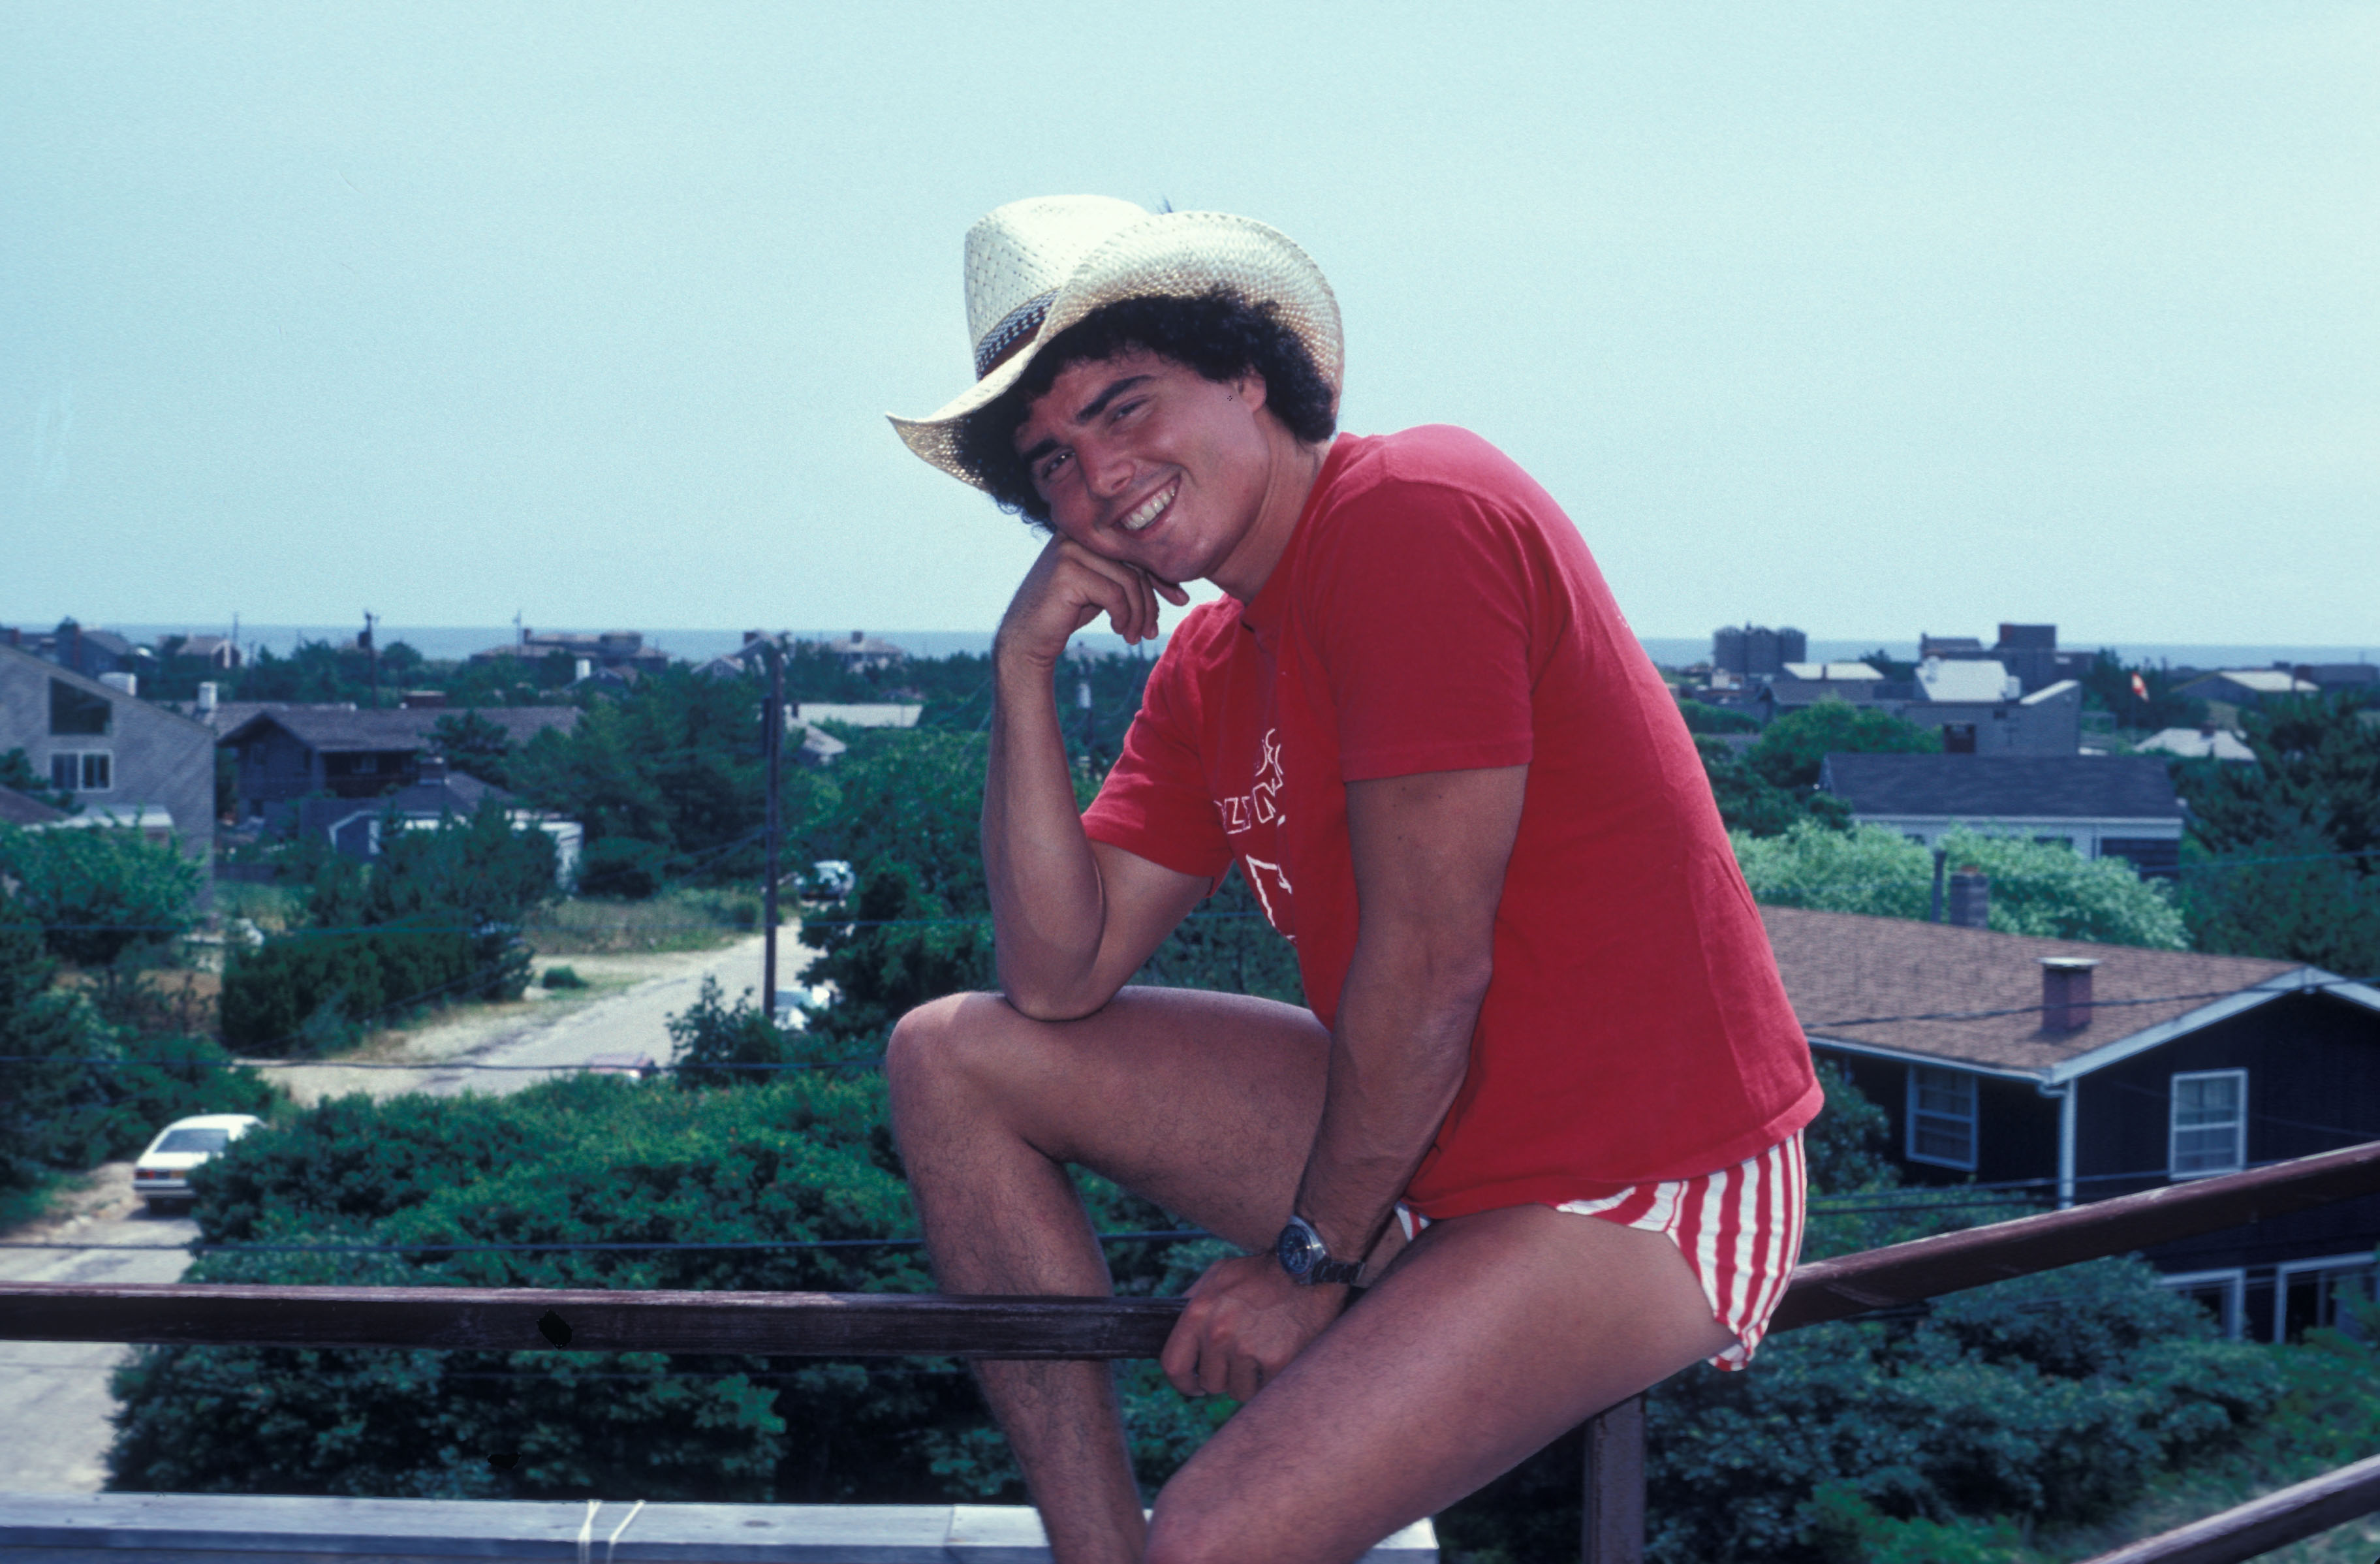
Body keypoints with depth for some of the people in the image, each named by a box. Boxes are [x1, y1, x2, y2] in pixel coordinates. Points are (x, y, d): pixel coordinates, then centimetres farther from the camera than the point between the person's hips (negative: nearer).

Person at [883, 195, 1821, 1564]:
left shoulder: (1410, 512, -19)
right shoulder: (1210, 668, 9)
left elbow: (1430, 961, -20)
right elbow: (1061, 981, 4)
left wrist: (1313, 1260, -9)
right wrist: (1027, 667, -4)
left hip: (1640, 1199, -9)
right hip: (1425, 1142, 10)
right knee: (951, 1060, 7)